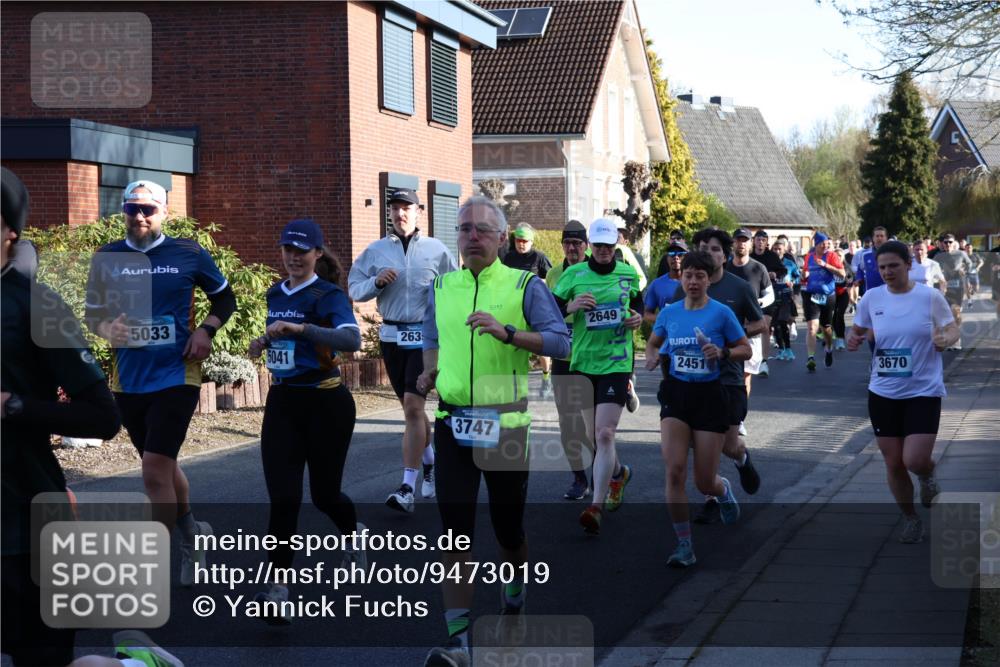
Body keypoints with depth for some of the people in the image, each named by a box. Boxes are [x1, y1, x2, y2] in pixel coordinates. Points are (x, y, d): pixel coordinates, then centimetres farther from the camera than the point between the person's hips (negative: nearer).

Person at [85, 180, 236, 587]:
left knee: (155, 470, -14)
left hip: (175, 376, -4)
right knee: (162, 466, 18)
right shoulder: (106, 258, 2)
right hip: (128, 380, 4)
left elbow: (225, 298, 11)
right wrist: (106, 329, -12)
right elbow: (93, 313, 10)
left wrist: (206, 329, -7)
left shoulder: (188, 254, -3)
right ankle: (191, 534, 42)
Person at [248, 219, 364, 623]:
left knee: (324, 494, 10)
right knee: (283, 500, -7)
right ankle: (278, 590, -7)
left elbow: (351, 339, -31)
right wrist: (264, 342, 8)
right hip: (282, 404, 5)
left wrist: (301, 328, -40)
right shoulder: (276, 294, 9)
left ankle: (354, 534, 44)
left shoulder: (328, 295, -12)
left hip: (326, 405, -5)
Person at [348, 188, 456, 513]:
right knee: (411, 407, 15)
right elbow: (354, 289, 5)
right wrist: (377, 282, -11)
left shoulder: (436, 250, 2)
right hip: (392, 336, 4)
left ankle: (407, 488, -15)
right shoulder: (375, 251, 7)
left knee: (413, 405, -13)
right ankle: (429, 463, 38)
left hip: (426, 336, -4)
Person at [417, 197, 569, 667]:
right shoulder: (442, 287, 10)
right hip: (453, 421, 2)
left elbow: (561, 342, -10)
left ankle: (514, 599, 41)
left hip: (505, 424, -2)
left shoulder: (525, 286, -2)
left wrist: (507, 332, -22)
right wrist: (429, 372, 8)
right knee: (454, 526, -7)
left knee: (508, 525, 11)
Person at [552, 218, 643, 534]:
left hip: (617, 363, -2)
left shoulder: (629, 274, 5)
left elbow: (638, 304, 22)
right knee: (593, 435, 12)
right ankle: (618, 473, 43)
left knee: (604, 434, -13)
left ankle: (597, 506, -13)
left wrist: (638, 319, 1)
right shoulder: (573, 274, 0)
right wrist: (572, 306, -18)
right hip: (583, 362, 2)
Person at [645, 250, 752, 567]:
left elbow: (746, 350, 2)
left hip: (709, 396, -2)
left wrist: (723, 352, -17)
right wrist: (652, 357, -2)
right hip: (676, 394, 2)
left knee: (704, 482, 2)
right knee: (674, 470, -13)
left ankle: (723, 489, 42)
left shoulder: (721, 313, -5)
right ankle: (684, 545, -4)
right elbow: (653, 342, 20)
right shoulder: (669, 312, 4)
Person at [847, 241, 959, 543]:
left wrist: (945, 339, -21)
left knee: (915, 461, -13)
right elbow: (858, 331, 13)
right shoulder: (871, 298, -1)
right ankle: (910, 519, 29)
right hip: (883, 393, 3)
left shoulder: (930, 296, -8)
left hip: (924, 391, -3)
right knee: (894, 464, 7)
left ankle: (928, 473, 25)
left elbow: (953, 328, 2)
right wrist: (853, 340, -10)